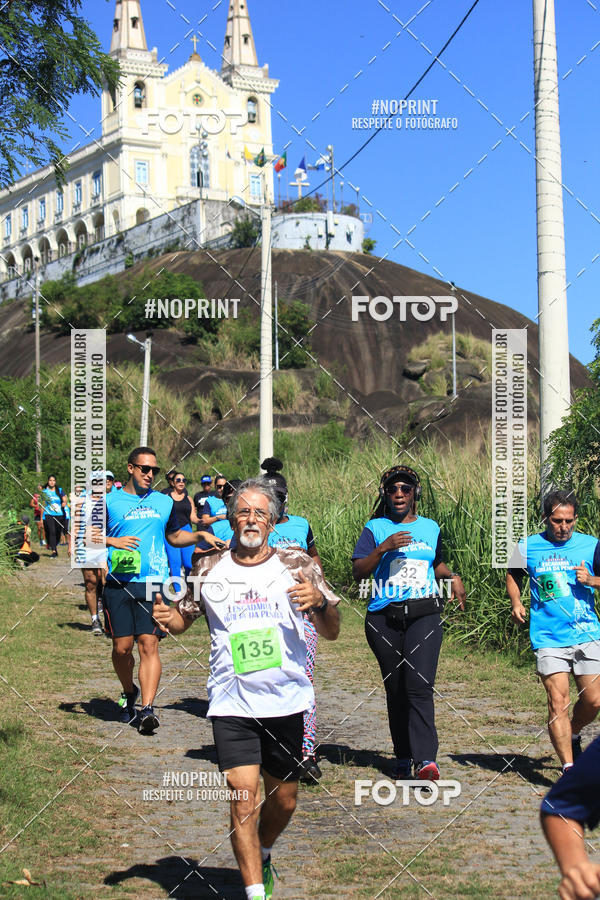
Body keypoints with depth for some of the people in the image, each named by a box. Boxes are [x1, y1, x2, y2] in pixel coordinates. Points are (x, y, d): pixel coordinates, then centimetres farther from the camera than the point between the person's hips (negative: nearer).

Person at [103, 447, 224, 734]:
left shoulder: (164, 502, 15)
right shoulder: (110, 501, 5)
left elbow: (175, 536, 29)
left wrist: (201, 535, 14)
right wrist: (112, 541, -11)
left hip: (153, 582, 1)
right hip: (119, 583, -1)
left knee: (149, 645, -10)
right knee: (121, 647, 2)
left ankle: (147, 709, -14)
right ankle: (129, 693, 30)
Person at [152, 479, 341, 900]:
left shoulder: (297, 565, 1)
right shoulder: (209, 570, 4)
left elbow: (332, 632, 0)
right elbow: (183, 619, 18)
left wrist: (320, 602, -22)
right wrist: (167, 617, -5)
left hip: (287, 702, 1)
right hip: (232, 704, -1)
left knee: (283, 802, 13)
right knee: (244, 797, -12)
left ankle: (262, 856, 43)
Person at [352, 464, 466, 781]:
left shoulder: (430, 527, 15)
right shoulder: (375, 528, 6)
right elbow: (358, 572, -3)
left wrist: (453, 576, 10)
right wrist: (383, 548, -16)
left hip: (424, 615, 0)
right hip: (384, 618, 0)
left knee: (419, 685, -15)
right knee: (395, 689, 5)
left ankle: (425, 759, -20)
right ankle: (403, 757, 18)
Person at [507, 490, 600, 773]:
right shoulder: (528, 547, 4)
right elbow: (513, 575, 21)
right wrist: (516, 602, 4)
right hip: (549, 639, -2)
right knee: (558, 701, -11)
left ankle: (573, 736, 36)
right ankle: (569, 768, -8)